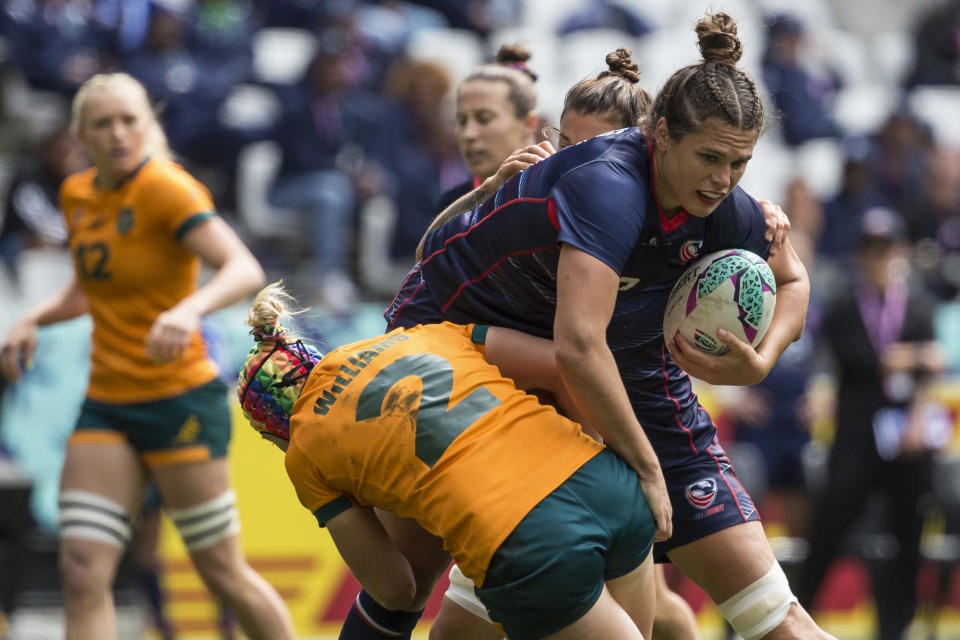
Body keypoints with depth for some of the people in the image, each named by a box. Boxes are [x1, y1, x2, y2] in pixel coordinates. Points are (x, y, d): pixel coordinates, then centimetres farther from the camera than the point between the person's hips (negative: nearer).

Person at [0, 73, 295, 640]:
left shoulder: (169, 189, -13)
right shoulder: (78, 195, 8)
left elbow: (245, 270, -26)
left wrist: (189, 310, -45)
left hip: (181, 399, -6)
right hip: (107, 406, 6)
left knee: (223, 572, 0)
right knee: (83, 572, -9)